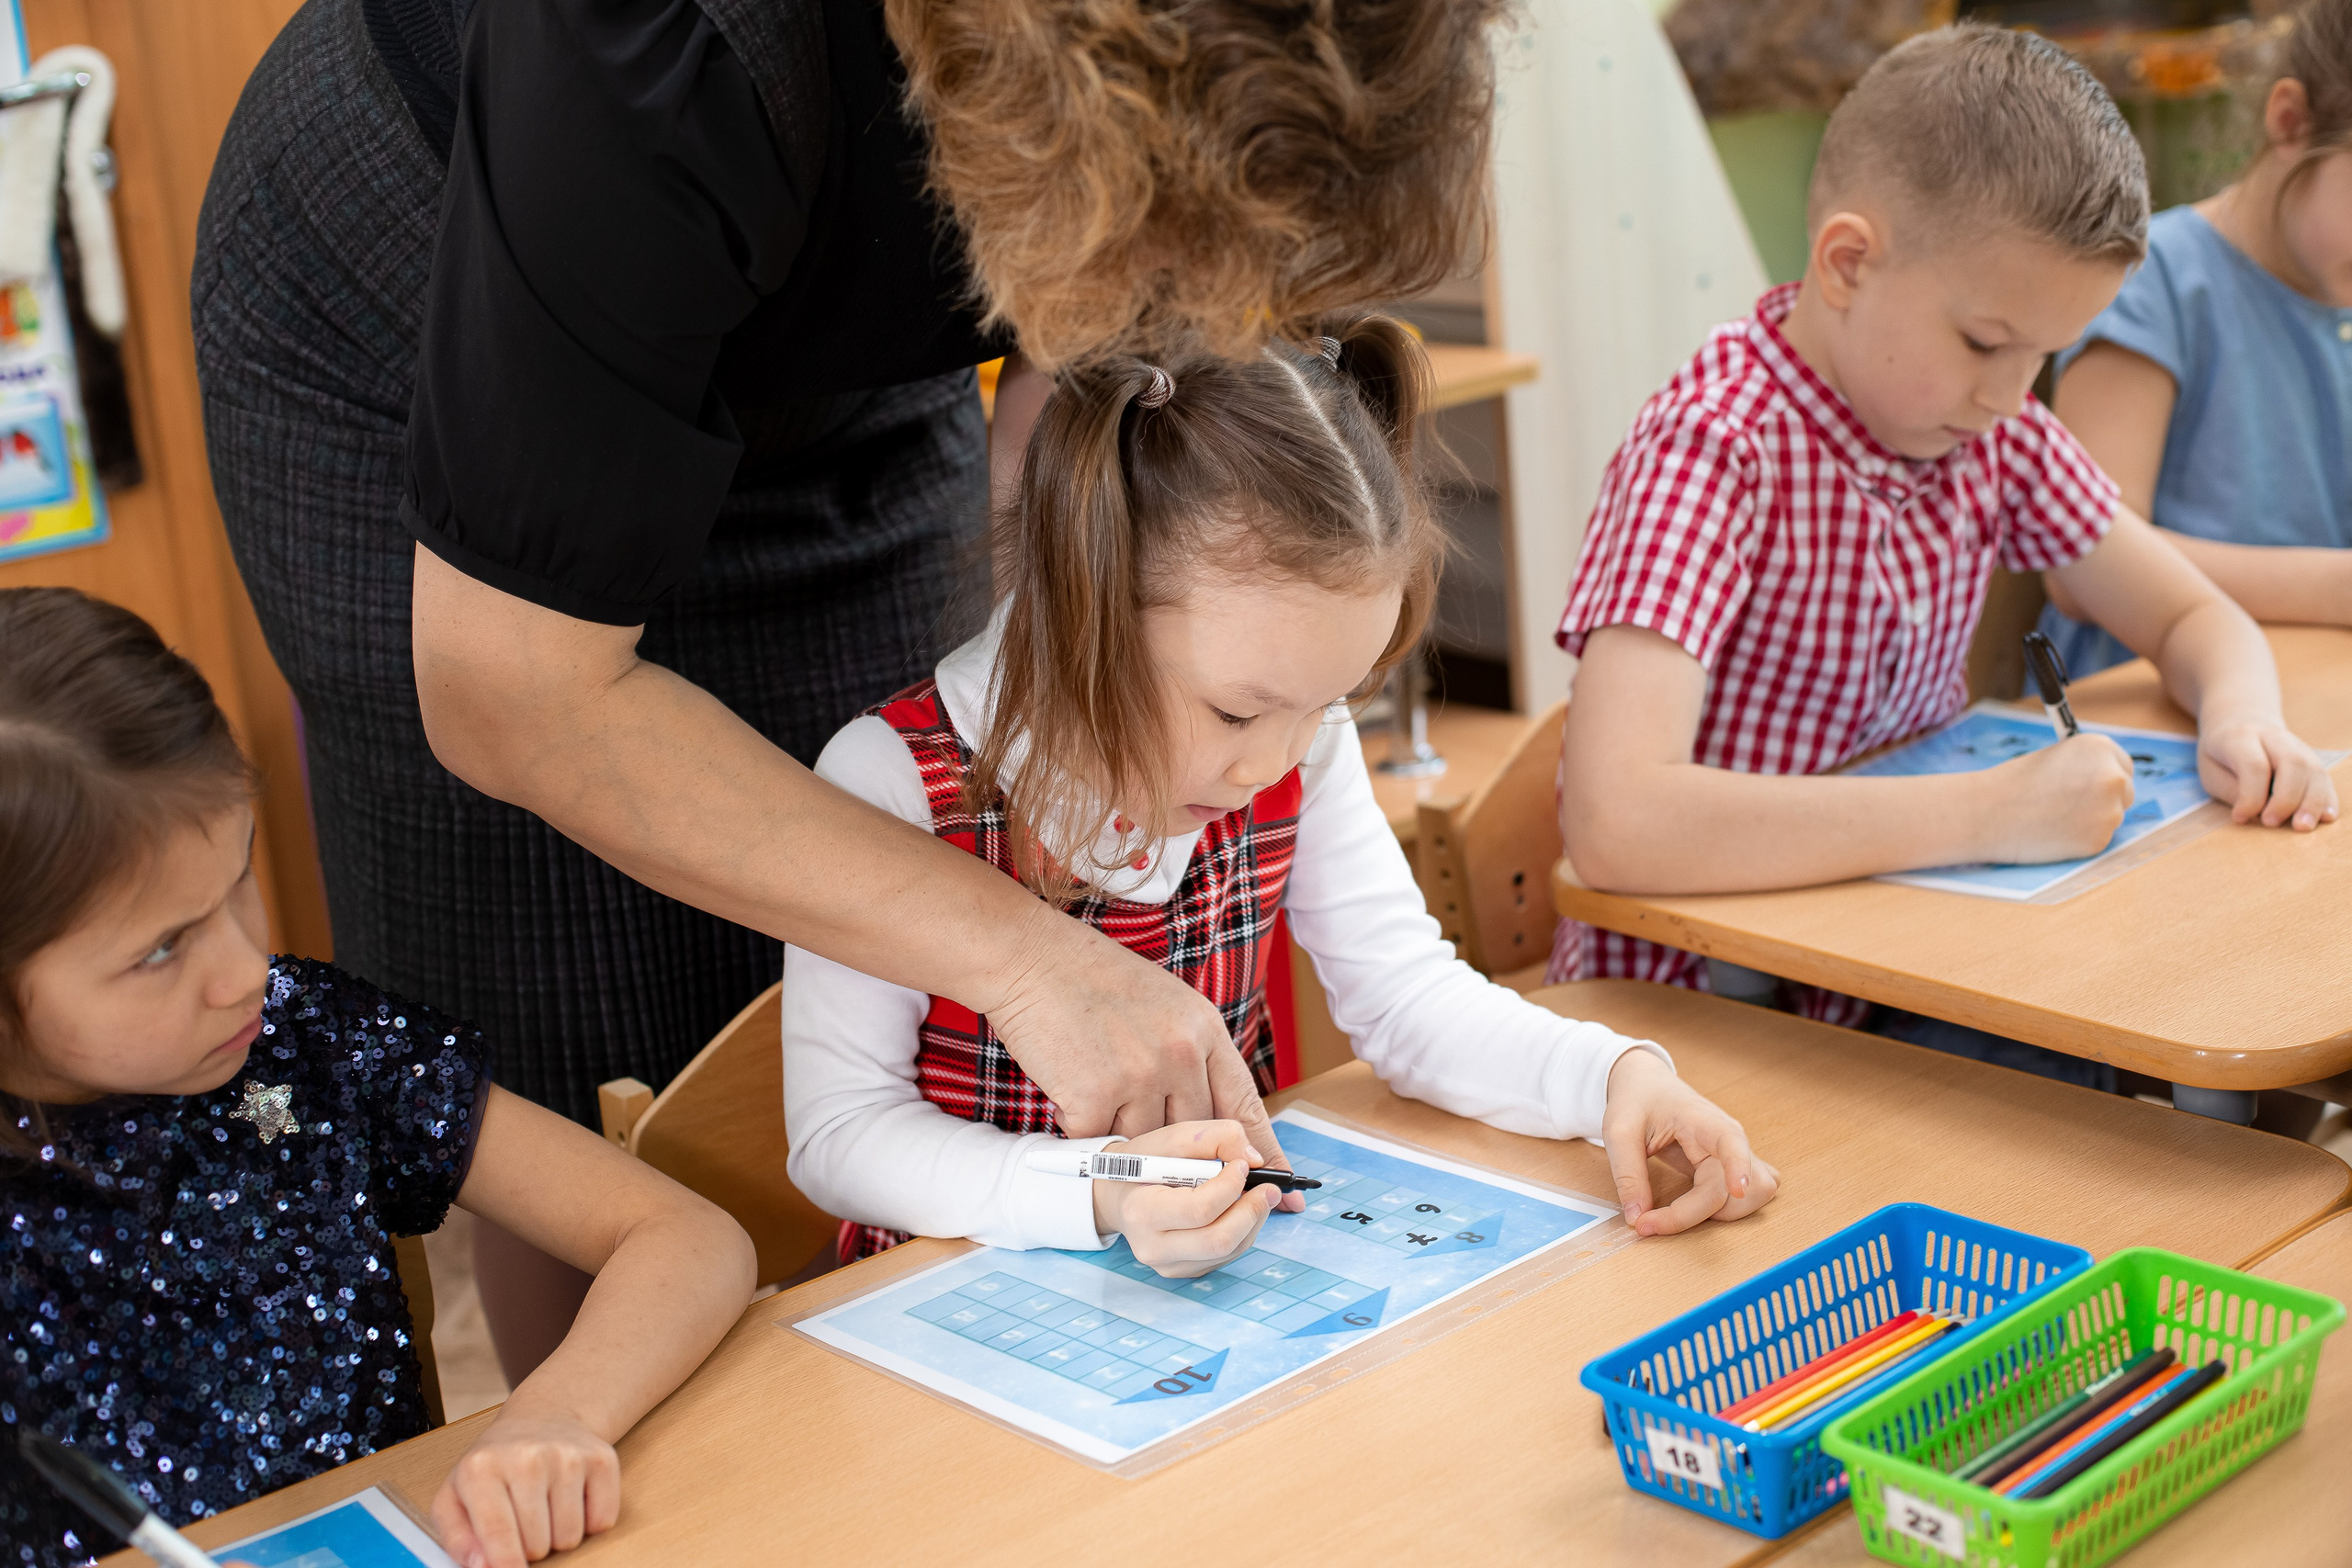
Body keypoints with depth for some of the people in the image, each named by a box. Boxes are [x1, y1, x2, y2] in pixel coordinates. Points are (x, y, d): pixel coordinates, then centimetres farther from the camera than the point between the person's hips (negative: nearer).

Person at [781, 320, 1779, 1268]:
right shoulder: (896, 786, -20)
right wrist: (1097, 1194, -33)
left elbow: (1403, 990, 3)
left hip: (1231, 1265, 4)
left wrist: (1616, 1073, -15)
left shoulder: (1301, 751, -4)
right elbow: (840, 1134, -18)